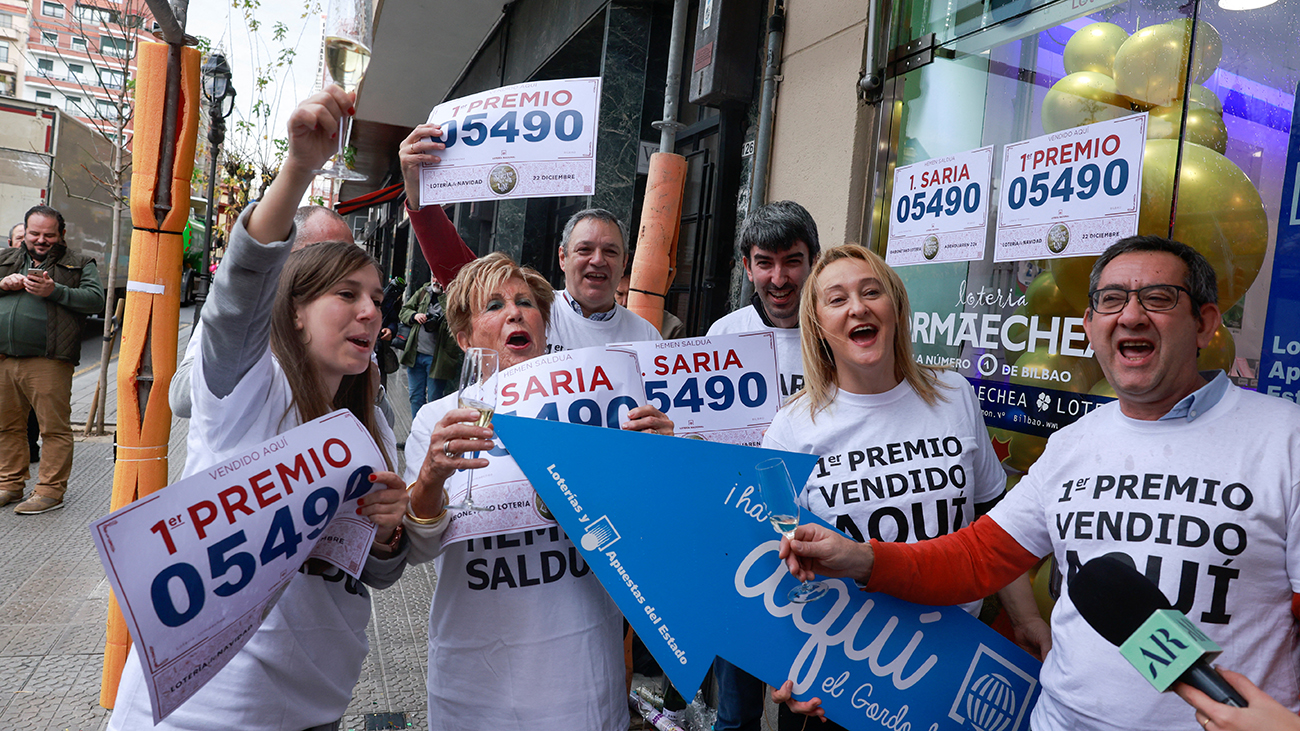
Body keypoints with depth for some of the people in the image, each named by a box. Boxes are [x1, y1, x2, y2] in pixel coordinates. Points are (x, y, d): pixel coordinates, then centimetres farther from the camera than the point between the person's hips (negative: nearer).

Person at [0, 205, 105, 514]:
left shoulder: (79, 264, 8)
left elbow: (96, 299, -4)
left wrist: (55, 291, -16)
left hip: (47, 362, -5)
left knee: (54, 428, -4)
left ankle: (50, 491, 4)